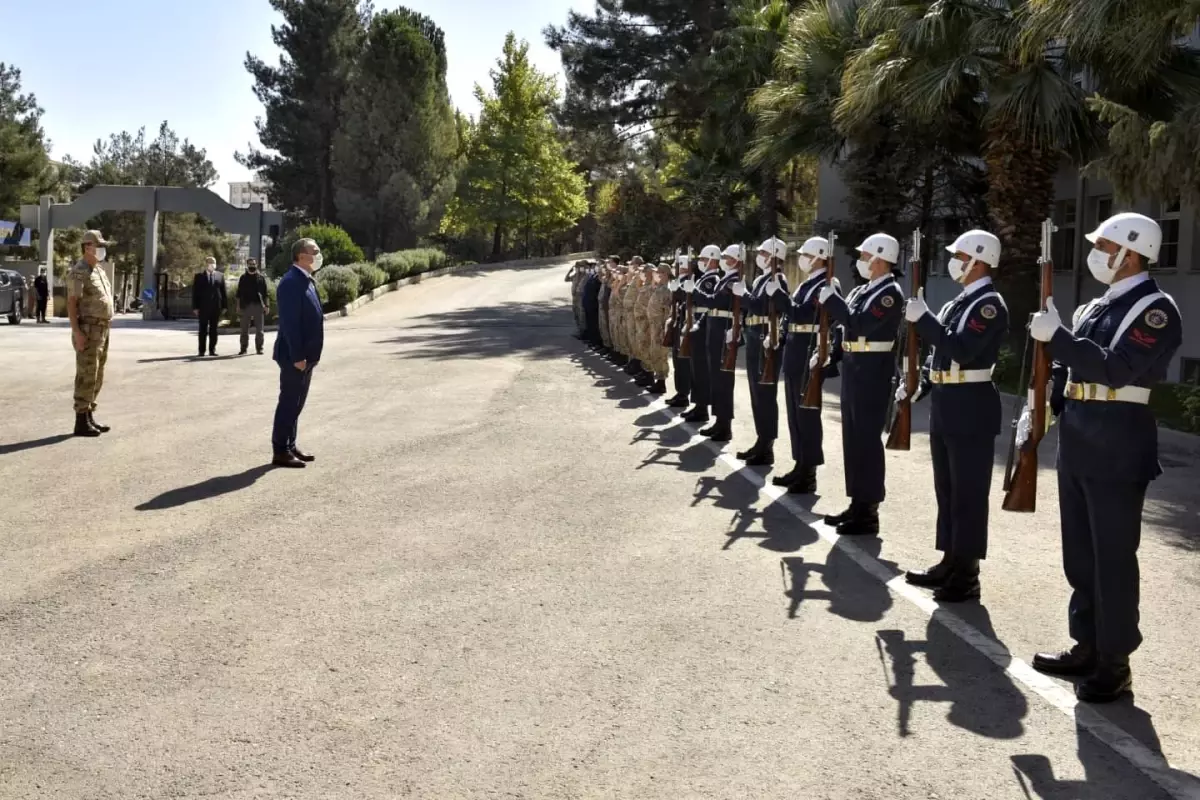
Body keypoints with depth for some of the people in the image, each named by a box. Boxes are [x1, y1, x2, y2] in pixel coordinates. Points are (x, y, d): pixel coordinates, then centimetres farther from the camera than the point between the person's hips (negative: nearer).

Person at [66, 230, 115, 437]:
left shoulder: (99, 271, 17)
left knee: (96, 377, 12)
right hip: (88, 331, -9)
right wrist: (76, 332, -24)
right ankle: (81, 422, -5)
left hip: (101, 331, 9)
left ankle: (89, 417, 18)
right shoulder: (79, 272, -12)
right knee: (86, 377, -8)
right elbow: (71, 303, -17)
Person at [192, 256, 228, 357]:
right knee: (203, 329, 1)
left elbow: (223, 292, 8)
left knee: (213, 329, 4)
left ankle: (212, 350, 8)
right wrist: (195, 307, -6)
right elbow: (195, 293, 1)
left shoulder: (220, 276, 9)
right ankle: (201, 350, 4)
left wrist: (224, 306, 2)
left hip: (216, 307, 2)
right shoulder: (199, 276, 4)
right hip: (203, 307, -2)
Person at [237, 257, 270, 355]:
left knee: (259, 329, 2)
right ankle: (243, 348, 11)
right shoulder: (243, 278, 10)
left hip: (258, 305, -1)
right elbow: (239, 294, 10)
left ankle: (259, 348, 8)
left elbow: (265, 293, 6)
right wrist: (238, 307, 4)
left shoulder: (261, 277, 7)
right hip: (246, 306, 1)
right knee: (244, 329, 5)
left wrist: (267, 305, -2)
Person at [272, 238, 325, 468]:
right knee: (288, 403, -3)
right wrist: (297, 356, -24)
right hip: (294, 356, -10)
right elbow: (289, 322, -22)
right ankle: (281, 452, 3)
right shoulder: (291, 282, -17)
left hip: (306, 355, 10)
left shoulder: (306, 281, 14)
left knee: (296, 403, 15)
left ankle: (290, 447, 23)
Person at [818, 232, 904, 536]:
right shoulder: (864, 290, 15)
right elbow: (847, 327, 18)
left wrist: (829, 298, -19)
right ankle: (857, 504, 21)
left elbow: (859, 323, -26)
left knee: (868, 439, -5)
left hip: (872, 372, -10)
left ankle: (869, 512, 1)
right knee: (853, 438, 13)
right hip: (853, 368, 10)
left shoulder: (891, 292, -14)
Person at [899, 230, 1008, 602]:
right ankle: (951, 562, 25)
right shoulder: (958, 302, 15)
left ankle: (967, 575, 5)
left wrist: (922, 318, -23)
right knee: (947, 489, 15)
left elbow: (961, 350, -25)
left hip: (971, 409, -9)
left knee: (969, 493, -2)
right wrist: (917, 386, 9)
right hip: (945, 405, 9)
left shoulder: (990, 304, -13)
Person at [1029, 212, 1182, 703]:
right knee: (1080, 554, 14)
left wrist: (1056, 335, -24)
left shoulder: (1156, 309, -12)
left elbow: (1115, 370, -24)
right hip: (1077, 443, 8)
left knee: (1112, 558, -1)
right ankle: (1087, 648, 26)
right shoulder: (1098, 306, 14)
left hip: (1117, 450, -8)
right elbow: (1069, 367, 17)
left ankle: (1114, 663, 10)